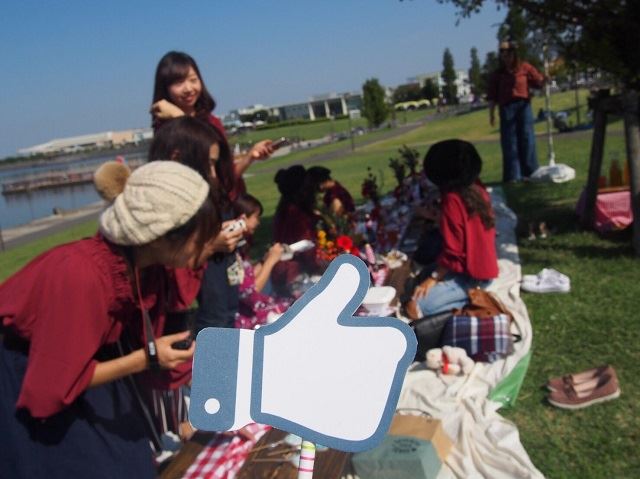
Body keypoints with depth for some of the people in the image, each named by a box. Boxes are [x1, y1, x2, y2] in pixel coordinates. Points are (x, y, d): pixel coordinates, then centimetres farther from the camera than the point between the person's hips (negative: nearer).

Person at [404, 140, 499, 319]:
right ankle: (475, 297, 7)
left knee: (415, 307, -15)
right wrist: (437, 216, 21)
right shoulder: (477, 190, 3)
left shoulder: (452, 200, -21)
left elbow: (453, 251, -20)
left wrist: (433, 278, -10)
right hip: (484, 267, 9)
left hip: (470, 275, -9)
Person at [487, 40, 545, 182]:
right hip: (507, 108, 0)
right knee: (509, 142, -1)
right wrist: (491, 113, -2)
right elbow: (492, 96, 5)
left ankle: (530, 173, 10)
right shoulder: (497, 74, 9)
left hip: (523, 106, 0)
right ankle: (513, 176, 2)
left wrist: (546, 79, -17)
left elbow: (539, 81, 4)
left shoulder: (524, 68, 8)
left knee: (527, 139, 1)